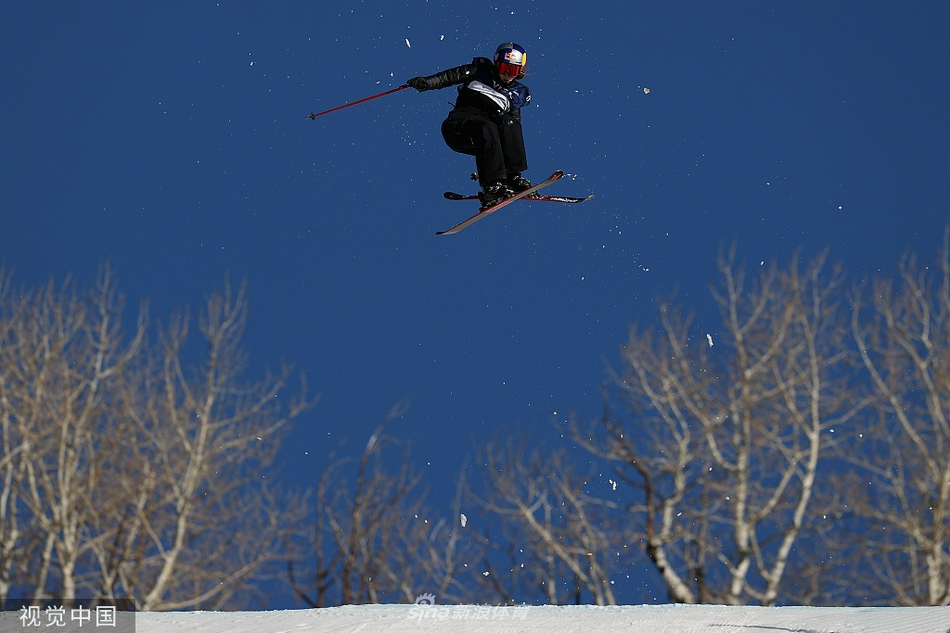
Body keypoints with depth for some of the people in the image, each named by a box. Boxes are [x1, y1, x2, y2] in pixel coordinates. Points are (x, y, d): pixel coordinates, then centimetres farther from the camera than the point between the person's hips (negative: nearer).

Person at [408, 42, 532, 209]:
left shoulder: (518, 93, 19)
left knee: (509, 124, -25)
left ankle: (513, 176, -27)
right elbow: (451, 76, 3)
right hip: (458, 128, -3)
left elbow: (516, 123, 15)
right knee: (486, 129, -35)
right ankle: (492, 185, -45)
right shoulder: (481, 72, 11)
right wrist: (427, 82, -16)